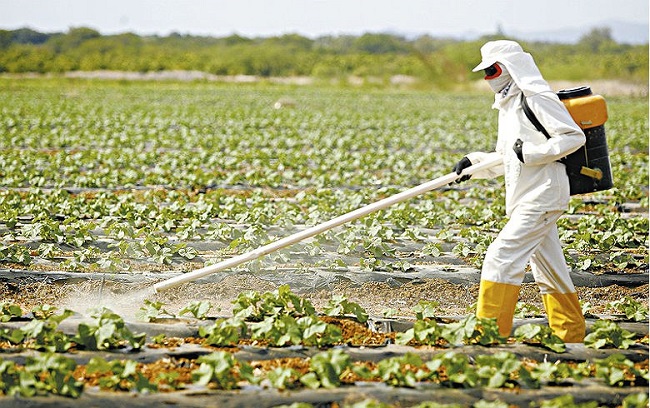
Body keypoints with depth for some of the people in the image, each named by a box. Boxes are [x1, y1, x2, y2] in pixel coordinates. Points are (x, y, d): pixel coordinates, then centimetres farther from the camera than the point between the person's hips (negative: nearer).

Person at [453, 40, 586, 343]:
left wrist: (531, 152, -20)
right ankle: (571, 337, 22)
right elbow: (505, 158, 23)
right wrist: (474, 162, 6)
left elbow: (574, 137, -16)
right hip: (526, 197, 10)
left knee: (501, 257, -16)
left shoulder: (537, 98, -10)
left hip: (542, 196, -10)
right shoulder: (508, 104, 19)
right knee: (548, 271, 14)